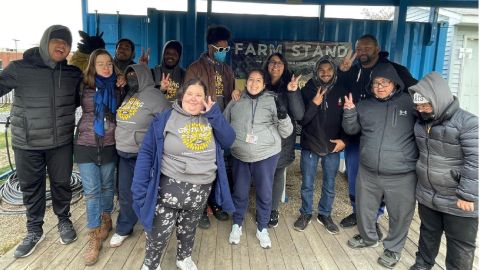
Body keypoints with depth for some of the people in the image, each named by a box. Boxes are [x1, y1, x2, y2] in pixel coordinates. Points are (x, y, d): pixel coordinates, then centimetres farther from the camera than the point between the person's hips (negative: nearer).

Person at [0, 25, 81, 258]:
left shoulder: (73, 74, 1)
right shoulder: (20, 68, -7)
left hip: (61, 142, 1)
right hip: (26, 143, -1)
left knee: (61, 184, 14)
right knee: (31, 188, 12)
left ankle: (64, 220, 37)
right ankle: (34, 230, 32)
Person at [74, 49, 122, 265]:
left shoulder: (117, 87, 1)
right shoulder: (84, 87, -4)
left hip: (109, 146, 2)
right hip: (85, 145, -1)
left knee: (107, 186, 16)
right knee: (91, 191, 1)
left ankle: (106, 219, 38)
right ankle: (94, 237, 12)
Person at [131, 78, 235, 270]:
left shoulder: (211, 119, 4)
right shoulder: (165, 118, -9)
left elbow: (228, 141, -5)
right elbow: (146, 153, -10)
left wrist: (214, 113, -13)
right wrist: (139, 189, -16)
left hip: (201, 190, 4)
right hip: (170, 187, -3)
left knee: (188, 229, 23)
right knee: (158, 234, 6)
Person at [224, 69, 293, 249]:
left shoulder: (272, 101, -2)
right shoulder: (236, 101, 2)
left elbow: (286, 133, -3)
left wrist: (282, 116, -20)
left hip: (266, 155, -1)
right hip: (239, 155, 1)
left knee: (265, 193, 10)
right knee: (239, 192, 15)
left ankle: (262, 229, 31)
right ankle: (237, 225, 36)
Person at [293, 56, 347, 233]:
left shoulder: (341, 92, 0)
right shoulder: (307, 91, -5)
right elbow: (301, 119, -10)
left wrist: (343, 139, -5)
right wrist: (314, 104, -21)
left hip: (332, 147, 2)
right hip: (310, 146, -1)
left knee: (329, 185, 13)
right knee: (307, 185, 10)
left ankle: (325, 215, 33)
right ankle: (305, 214, 29)